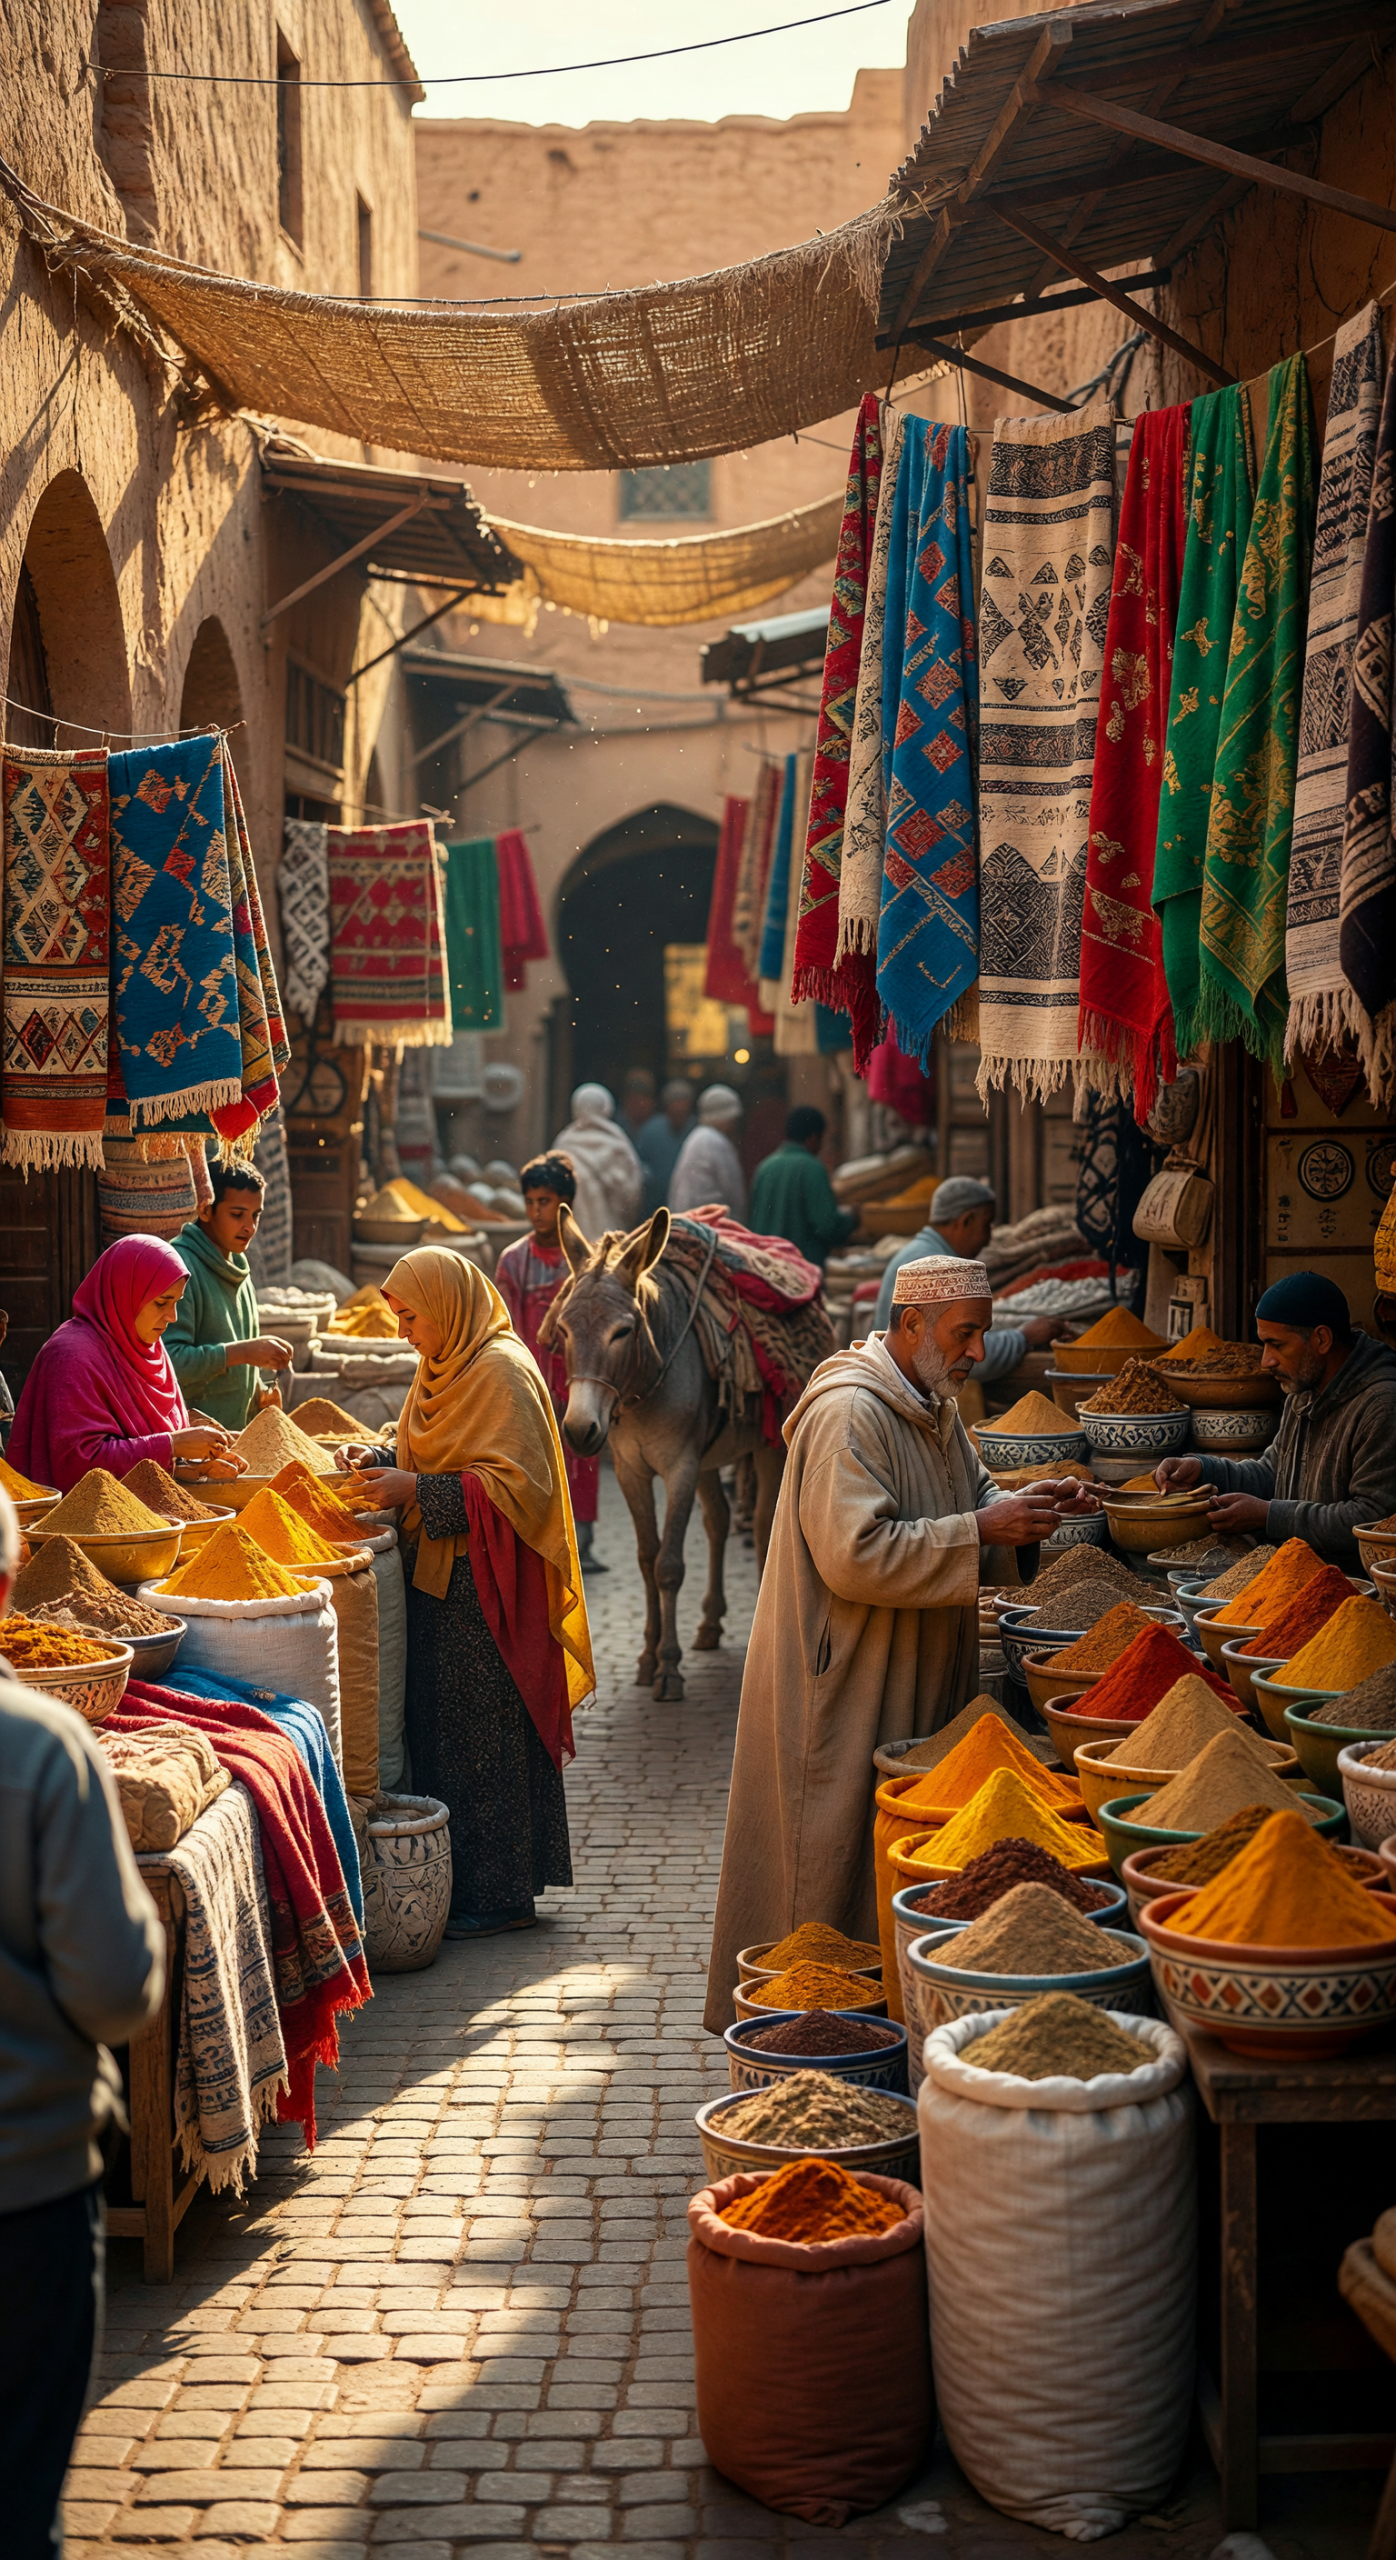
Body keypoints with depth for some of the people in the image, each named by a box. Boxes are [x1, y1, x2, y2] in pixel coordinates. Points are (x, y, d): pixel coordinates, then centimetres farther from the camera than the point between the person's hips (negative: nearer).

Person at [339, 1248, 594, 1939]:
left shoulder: (502, 1371, -14)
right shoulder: (441, 1368, 15)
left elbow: (517, 1484, -20)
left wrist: (417, 1491, -20)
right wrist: (380, 1462, 4)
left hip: (486, 1587, -9)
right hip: (438, 1577, 9)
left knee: (484, 1735, -3)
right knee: (437, 1727, 9)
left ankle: (499, 1894, 5)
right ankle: (454, 1879, 16)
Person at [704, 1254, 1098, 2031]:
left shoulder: (934, 1405, 11)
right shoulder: (848, 1413, -21)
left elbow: (968, 1498, 21)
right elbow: (855, 1556, -27)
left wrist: (1025, 1505, -1)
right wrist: (980, 1530, -26)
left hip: (918, 1677, 10)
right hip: (844, 1684, -9)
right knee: (834, 1858, -1)